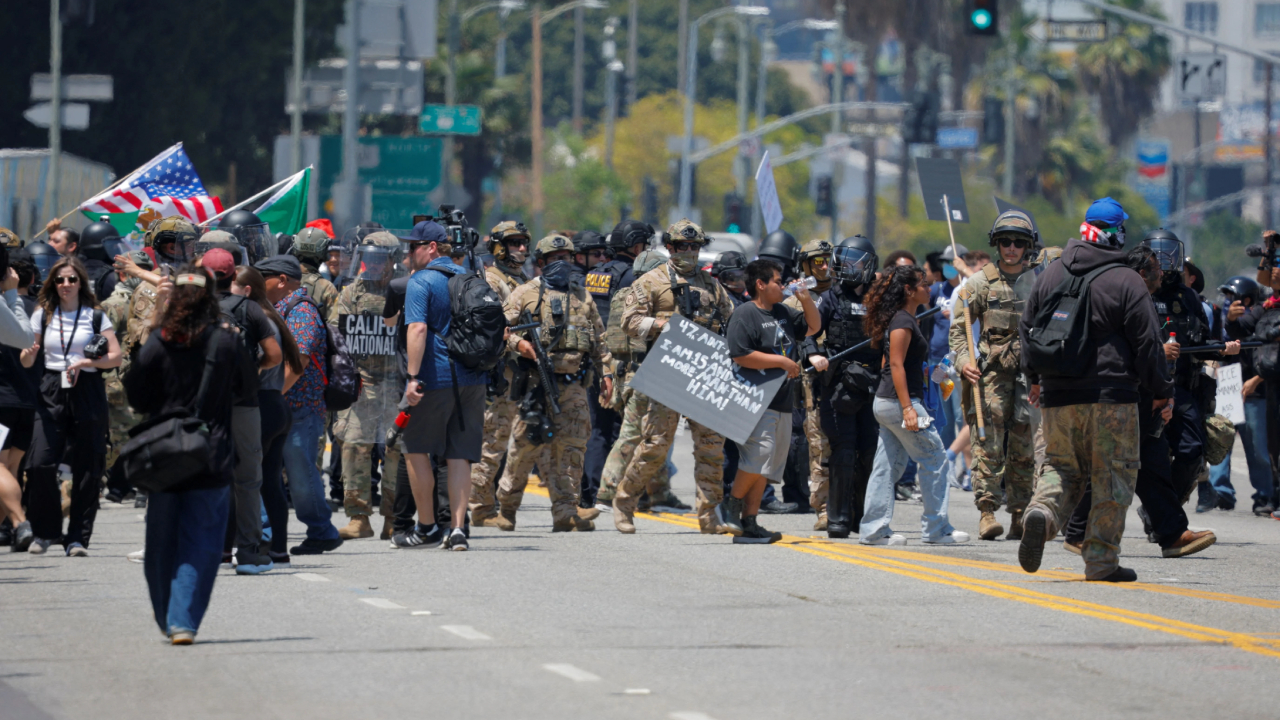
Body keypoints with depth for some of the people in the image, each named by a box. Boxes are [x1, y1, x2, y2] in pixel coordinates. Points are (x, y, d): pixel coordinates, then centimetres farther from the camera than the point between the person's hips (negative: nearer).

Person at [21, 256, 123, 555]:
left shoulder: (95, 316, 7)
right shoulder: (42, 316, 10)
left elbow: (116, 356, 2)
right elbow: (26, 361, 10)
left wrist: (87, 362, -13)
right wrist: (30, 354, -13)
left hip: (87, 394, -1)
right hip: (51, 394, 1)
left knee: (87, 469, -2)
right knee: (40, 464, -12)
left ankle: (78, 537, 6)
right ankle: (45, 531, 6)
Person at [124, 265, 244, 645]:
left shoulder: (158, 343, -6)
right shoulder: (225, 341, -6)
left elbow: (136, 396, 1)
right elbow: (243, 386, 5)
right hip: (213, 456, -1)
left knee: (162, 540, 15)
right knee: (200, 541, 2)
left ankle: (167, 619, 24)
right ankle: (184, 621, -9)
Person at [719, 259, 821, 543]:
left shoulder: (783, 312, 18)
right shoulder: (745, 314, -8)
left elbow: (813, 327, 30)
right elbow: (741, 356, -18)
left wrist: (806, 299, 12)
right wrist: (782, 362, -14)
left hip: (782, 401, 9)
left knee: (765, 465, 6)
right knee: (760, 451, -21)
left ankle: (749, 522, 7)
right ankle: (731, 505, -6)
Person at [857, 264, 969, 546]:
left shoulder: (902, 319, 16)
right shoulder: (903, 322, -13)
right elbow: (896, 365, -19)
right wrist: (907, 408, -23)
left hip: (886, 403, 10)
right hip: (899, 401, -10)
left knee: (888, 465, 8)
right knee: (933, 458, -2)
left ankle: (874, 529, 7)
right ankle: (936, 528, 1)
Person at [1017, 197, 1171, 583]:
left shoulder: (1050, 275, 8)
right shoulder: (1127, 282, -8)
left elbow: (1027, 328, 17)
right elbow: (1145, 343, -6)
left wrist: (1034, 377, 30)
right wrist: (1160, 391, 6)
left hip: (1058, 396, 4)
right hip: (1112, 397, -4)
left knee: (1062, 466, 16)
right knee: (1114, 476, 4)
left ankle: (1041, 512, -15)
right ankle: (1102, 560, 2)